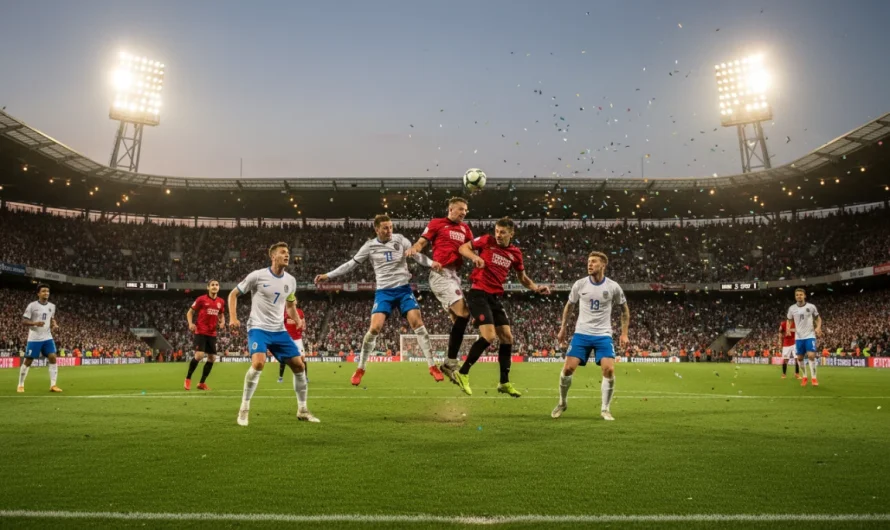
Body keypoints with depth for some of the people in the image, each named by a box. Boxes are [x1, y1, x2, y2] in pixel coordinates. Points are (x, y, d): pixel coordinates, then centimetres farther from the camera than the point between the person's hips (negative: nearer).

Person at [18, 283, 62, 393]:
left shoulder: (52, 306, 7)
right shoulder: (32, 305, -8)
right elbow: (24, 321, -8)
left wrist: (54, 325, 2)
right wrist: (35, 323, -25)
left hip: (47, 338, 4)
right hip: (34, 338, -4)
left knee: (53, 358, -8)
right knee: (28, 361, 3)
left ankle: (53, 385, -6)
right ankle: (20, 385, 19)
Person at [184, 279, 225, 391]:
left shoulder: (221, 302, 8)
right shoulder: (201, 299, -5)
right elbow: (190, 312, 2)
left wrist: (222, 322, 1)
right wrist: (190, 323, -16)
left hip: (212, 334, 6)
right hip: (200, 332, -5)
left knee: (212, 358, 4)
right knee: (199, 355, -18)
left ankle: (202, 383, 17)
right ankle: (188, 378, 3)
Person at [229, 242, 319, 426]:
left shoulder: (291, 280, 7)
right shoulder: (257, 275, -8)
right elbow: (233, 294, 1)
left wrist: (298, 320, 4)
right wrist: (233, 318, -11)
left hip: (279, 330, 6)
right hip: (258, 328, -5)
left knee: (299, 365, 1)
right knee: (258, 362, -29)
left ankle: (302, 410, 16)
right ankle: (244, 408, -10)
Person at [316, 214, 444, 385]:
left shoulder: (400, 239, 2)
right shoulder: (370, 246, 2)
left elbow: (417, 255, -1)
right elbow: (351, 264, 7)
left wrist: (431, 263, -22)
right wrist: (328, 275, 3)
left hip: (403, 289, 0)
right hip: (384, 291, 0)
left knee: (417, 323, -11)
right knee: (375, 328, -13)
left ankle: (432, 366, -1)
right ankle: (360, 369, 4)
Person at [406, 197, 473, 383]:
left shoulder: (465, 229, 20)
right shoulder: (437, 223, 4)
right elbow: (421, 242, 0)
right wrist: (414, 248, -22)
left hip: (455, 275, 8)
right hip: (441, 273, -8)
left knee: (459, 318, 6)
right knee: (462, 313, -20)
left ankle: (449, 363, 16)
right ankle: (451, 363, -12)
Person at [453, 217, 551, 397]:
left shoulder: (515, 253, 8)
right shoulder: (487, 240, -5)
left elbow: (522, 278, 18)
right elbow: (463, 248, 2)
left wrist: (536, 288, 0)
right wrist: (474, 257, -18)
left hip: (495, 297, 6)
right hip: (478, 293, -6)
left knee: (507, 337, 6)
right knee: (489, 336, -18)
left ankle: (504, 382, 19)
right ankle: (462, 373, -4)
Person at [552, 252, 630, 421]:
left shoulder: (613, 287, -4)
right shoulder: (579, 284, -2)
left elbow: (625, 309, 10)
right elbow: (568, 306, 14)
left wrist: (624, 333, 4)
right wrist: (563, 328, 12)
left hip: (603, 335, 0)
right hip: (581, 333, 1)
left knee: (609, 370, -15)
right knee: (568, 368, -8)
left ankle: (605, 409, 4)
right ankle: (562, 403, 16)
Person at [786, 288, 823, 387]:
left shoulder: (811, 307, -5)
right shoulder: (792, 308, 1)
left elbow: (818, 318, 7)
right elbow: (789, 320, 14)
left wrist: (818, 327, -11)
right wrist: (788, 328, -6)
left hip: (810, 335, -3)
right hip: (799, 337, 3)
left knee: (811, 355, -16)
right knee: (800, 357, 7)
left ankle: (813, 377, -4)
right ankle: (804, 376, 25)